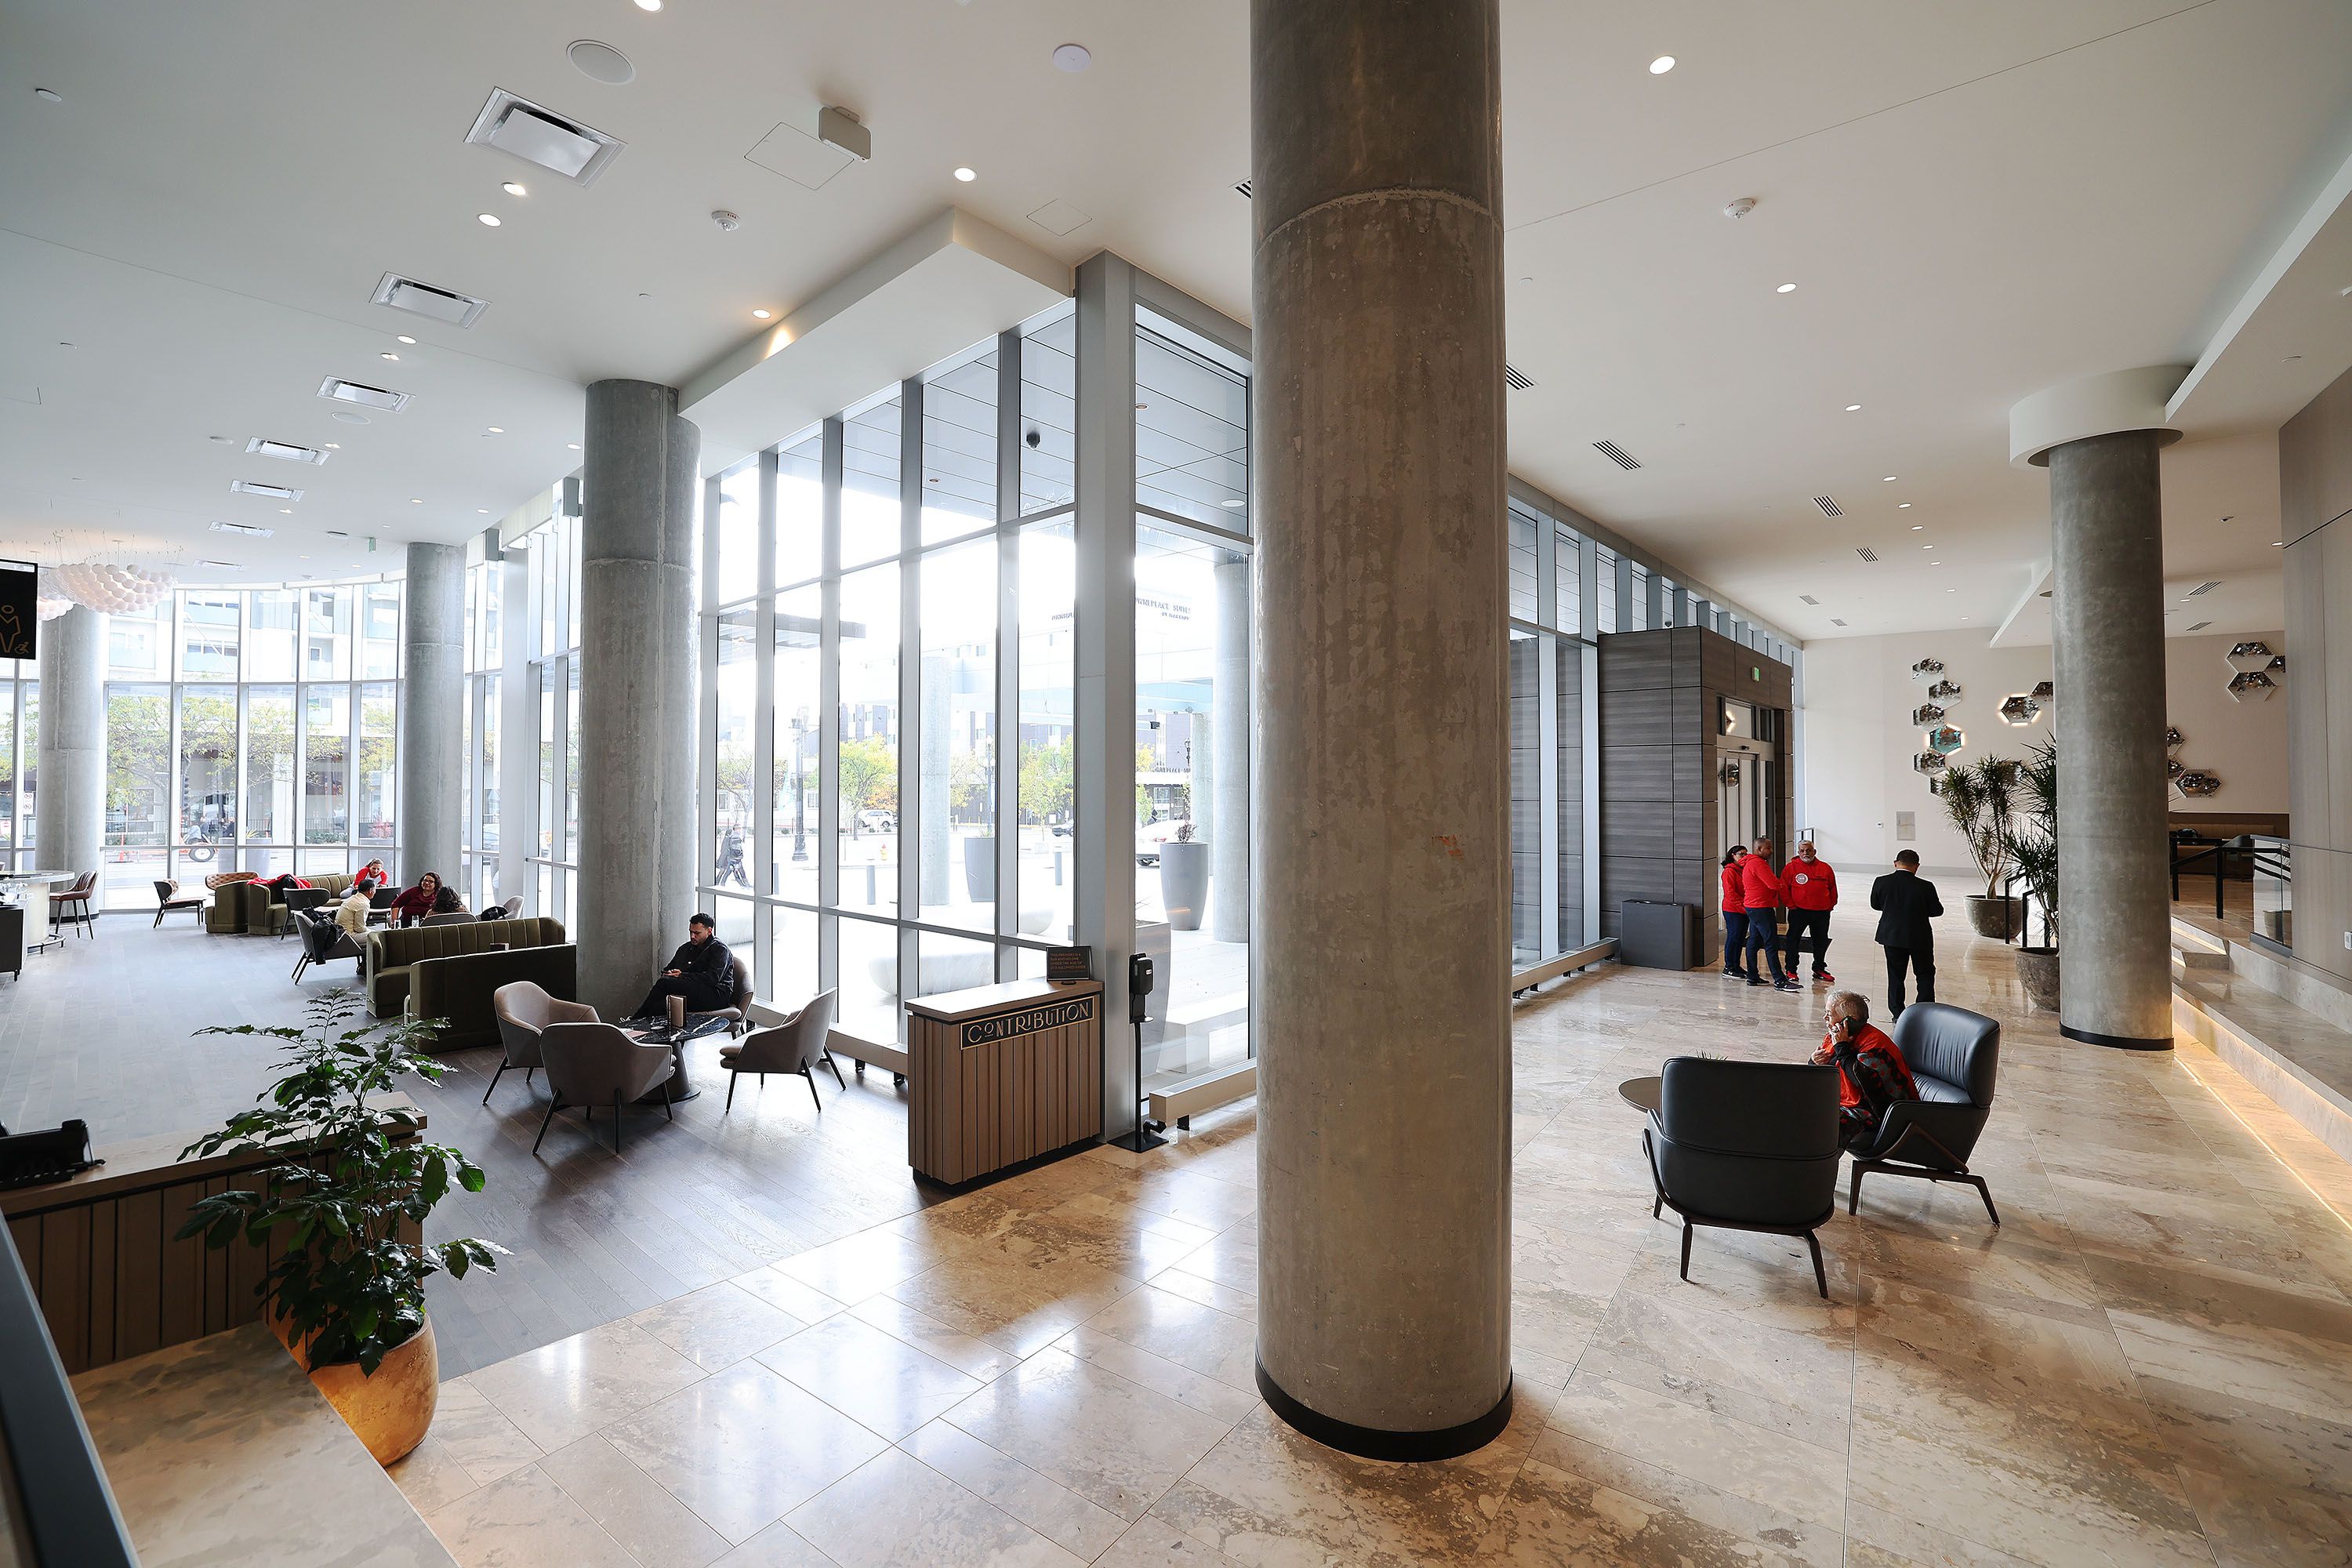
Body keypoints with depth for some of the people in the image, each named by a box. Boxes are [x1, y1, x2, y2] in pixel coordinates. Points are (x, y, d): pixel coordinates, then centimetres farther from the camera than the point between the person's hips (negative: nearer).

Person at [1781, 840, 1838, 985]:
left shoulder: (1825, 868, 6)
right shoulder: (1790, 868, -3)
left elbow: (1832, 888, 12)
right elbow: (1783, 889, -3)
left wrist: (1831, 905, 5)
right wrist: (1791, 905, -8)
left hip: (1822, 912, 3)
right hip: (1799, 911, -3)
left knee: (1821, 941, 13)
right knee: (1794, 940, 0)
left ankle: (1819, 969, 28)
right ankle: (1791, 970, 9)